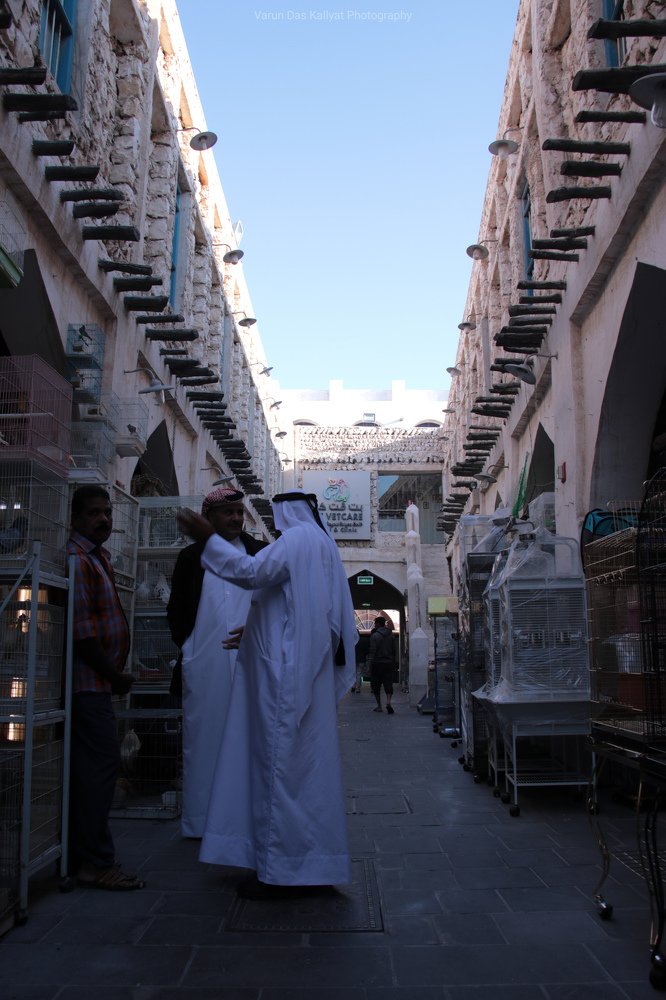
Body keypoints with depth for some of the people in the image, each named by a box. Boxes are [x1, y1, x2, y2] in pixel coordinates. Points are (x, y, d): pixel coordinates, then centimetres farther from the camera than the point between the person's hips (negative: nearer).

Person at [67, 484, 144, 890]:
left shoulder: (98, 556, 18)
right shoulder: (77, 560, -14)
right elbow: (82, 631, -20)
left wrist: (114, 674, 14)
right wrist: (115, 675, -11)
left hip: (96, 683, 10)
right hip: (88, 680, -10)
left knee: (93, 765, 13)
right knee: (103, 761, -8)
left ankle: (82, 856, 23)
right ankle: (96, 863, 0)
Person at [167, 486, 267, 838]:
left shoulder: (262, 553, 8)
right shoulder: (191, 557, 11)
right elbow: (176, 610, 13)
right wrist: (187, 647, 4)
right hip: (204, 664, 0)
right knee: (203, 737, 5)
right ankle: (200, 819, 14)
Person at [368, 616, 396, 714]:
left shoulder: (375, 635, -9)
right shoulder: (391, 635, 9)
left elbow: (372, 651, -13)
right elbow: (394, 650, 12)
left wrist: (370, 663, -10)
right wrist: (393, 662, 18)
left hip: (377, 663, -4)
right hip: (389, 663, 4)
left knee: (376, 685, 7)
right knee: (388, 684, 2)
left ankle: (379, 706, 11)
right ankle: (388, 702, -20)